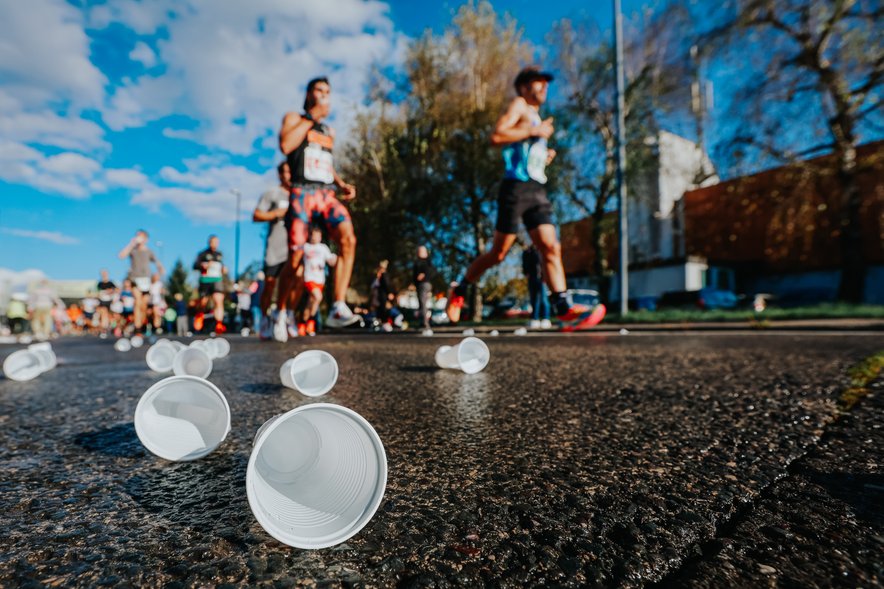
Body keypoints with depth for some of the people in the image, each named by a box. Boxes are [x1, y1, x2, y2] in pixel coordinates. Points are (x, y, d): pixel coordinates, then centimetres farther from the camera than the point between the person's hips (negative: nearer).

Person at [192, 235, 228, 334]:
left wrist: (224, 269, 8)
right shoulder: (203, 254, 2)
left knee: (219, 301, -17)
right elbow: (195, 265, -4)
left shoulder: (220, 255, 15)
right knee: (203, 303, 8)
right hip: (205, 281, -2)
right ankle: (199, 315, 44)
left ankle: (219, 325, -24)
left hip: (217, 280, 2)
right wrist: (203, 265, -23)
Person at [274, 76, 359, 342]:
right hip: (302, 193, -4)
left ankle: (338, 308, -26)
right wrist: (311, 116, -4)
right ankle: (280, 314, 13)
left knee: (348, 239, -24)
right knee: (295, 258, -8)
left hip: (327, 195, 5)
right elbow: (285, 146, -11)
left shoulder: (328, 130, 26)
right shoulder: (293, 118, 10)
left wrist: (342, 184, 16)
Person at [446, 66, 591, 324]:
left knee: (551, 248, -6)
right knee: (498, 253, -4)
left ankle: (563, 305, -8)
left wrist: (544, 157, 18)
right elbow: (496, 136, -16)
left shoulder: (536, 116, 29)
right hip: (516, 187, -8)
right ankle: (459, 290, 12)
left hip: (537, 191, 8)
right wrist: (533, 131, -13)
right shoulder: (519, 105, 3)